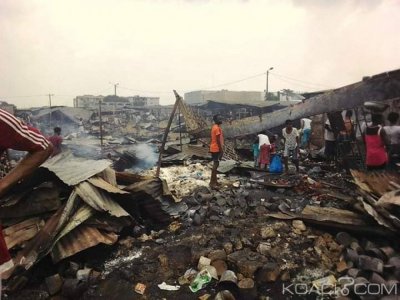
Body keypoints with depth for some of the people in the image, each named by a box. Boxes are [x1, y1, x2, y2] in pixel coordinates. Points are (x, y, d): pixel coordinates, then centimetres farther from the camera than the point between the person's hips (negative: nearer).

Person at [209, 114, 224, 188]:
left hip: (214, 149, 10)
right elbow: (218, 140, -20)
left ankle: (214, 181, 22)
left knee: (216, 164, 14)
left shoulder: (215, 127, 16)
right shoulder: (217, 128, -16)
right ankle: (212, 182, -5)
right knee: (216, 164, -8)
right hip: (216, 149, -10)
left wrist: (221, 149, 22)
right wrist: (221, 150, -18)